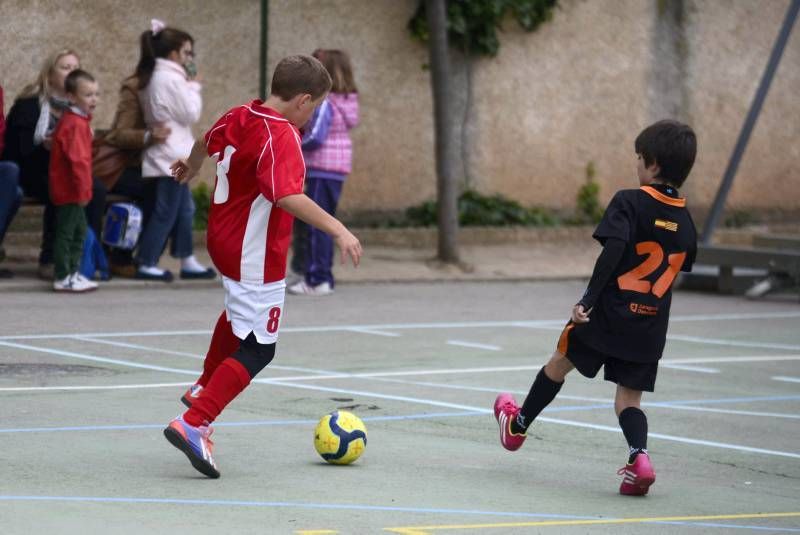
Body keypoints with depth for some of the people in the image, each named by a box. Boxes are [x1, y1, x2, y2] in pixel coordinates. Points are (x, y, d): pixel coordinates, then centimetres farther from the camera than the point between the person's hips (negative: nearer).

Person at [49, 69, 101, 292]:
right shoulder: (76, 124, -20)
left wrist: (84, 188, 19)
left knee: (79, 231, 18)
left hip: (71, 190, 11)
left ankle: (72, 272, 26)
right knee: (66, 232, -4)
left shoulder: (76, 120, 14)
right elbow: (78, 159, -26)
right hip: (70, 190, -11)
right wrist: (83, 189, -23)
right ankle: (63, 278, 0)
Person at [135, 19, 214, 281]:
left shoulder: (153, 77, 14)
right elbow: (191, 114, -14)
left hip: (169, 154, 10)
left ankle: (187, 262, 16)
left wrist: (188, 86, 12)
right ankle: (147, 264, -1)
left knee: (184, 209, 13)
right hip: (171, 155, -10)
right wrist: (194, 86, -2)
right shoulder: (171, 78, -16)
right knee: (166, 212, -5)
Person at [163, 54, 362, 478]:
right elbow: (289, 197, -38)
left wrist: (191, 165, 46)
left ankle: (204, 389, 51)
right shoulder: (281, 136, -24)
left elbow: (208, 142, 25)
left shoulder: (238, 117, 2)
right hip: (257, 257, -10)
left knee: (239, 315, 36)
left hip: (223, 240, 10)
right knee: (257, 349, -5)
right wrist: (337, 230, -42)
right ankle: (193, 424, -15)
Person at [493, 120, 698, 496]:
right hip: (651, 328, 4)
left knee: (562, 360, 20)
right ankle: (639, 457, -18)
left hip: (610, 313, -4)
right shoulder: (685, 221, 6)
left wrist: (587, 300, -23)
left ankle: (518, 425, 38)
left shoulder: (629, 202, -11)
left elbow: (614, 251, -22)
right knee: (629, 398, 9)